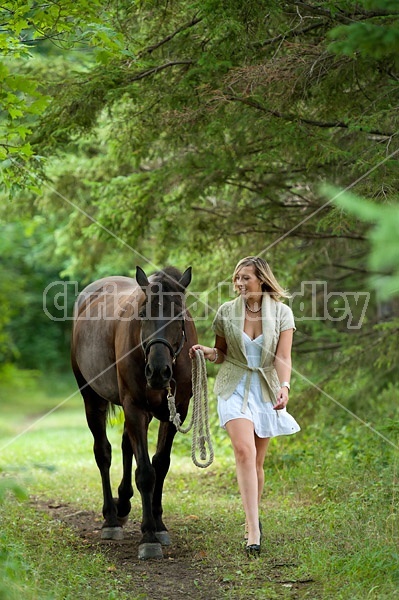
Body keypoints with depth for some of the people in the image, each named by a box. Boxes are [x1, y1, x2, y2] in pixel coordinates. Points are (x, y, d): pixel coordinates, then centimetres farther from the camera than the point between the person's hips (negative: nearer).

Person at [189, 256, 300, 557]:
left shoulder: (281, 313, -2)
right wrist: (208, 352, -11)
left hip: (266, 390, 1)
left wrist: (285, 386, -26)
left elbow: (283, 357, -8)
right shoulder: (226, 312, 1)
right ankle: (254, 530, -26)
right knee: (244, 451, -21)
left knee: (256, 461, 8)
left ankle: (253, 519, 30)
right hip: (234, 388, -1)